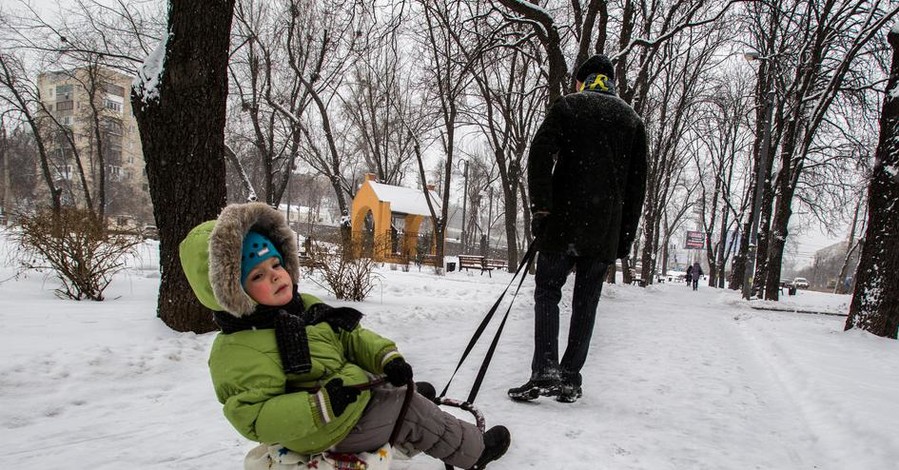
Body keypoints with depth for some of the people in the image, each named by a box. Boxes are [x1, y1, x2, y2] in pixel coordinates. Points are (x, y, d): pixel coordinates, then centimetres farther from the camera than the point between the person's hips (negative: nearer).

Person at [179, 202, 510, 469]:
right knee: (414, 416, 1)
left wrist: (387, 358, -8)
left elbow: (351, 336, 8)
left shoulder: (306, 305, 2)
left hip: (356, 391, 8)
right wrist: (320, 405, -38)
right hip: (340, 427, -8)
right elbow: (254, 419, -30)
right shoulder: (237, 350, -25)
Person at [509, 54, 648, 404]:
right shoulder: (633, 120, 16)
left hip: (563, 220, -3)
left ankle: (544, 371, -8)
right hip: (606, 230, 3)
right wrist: (625, 238, 14)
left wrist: (540, 205, -12)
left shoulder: (567, 106, 6)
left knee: (547, 292, 4)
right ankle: (570, 379, 11)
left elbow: (540, 155, -10)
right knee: (586, 301, 9)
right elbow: (637, 184, 13)